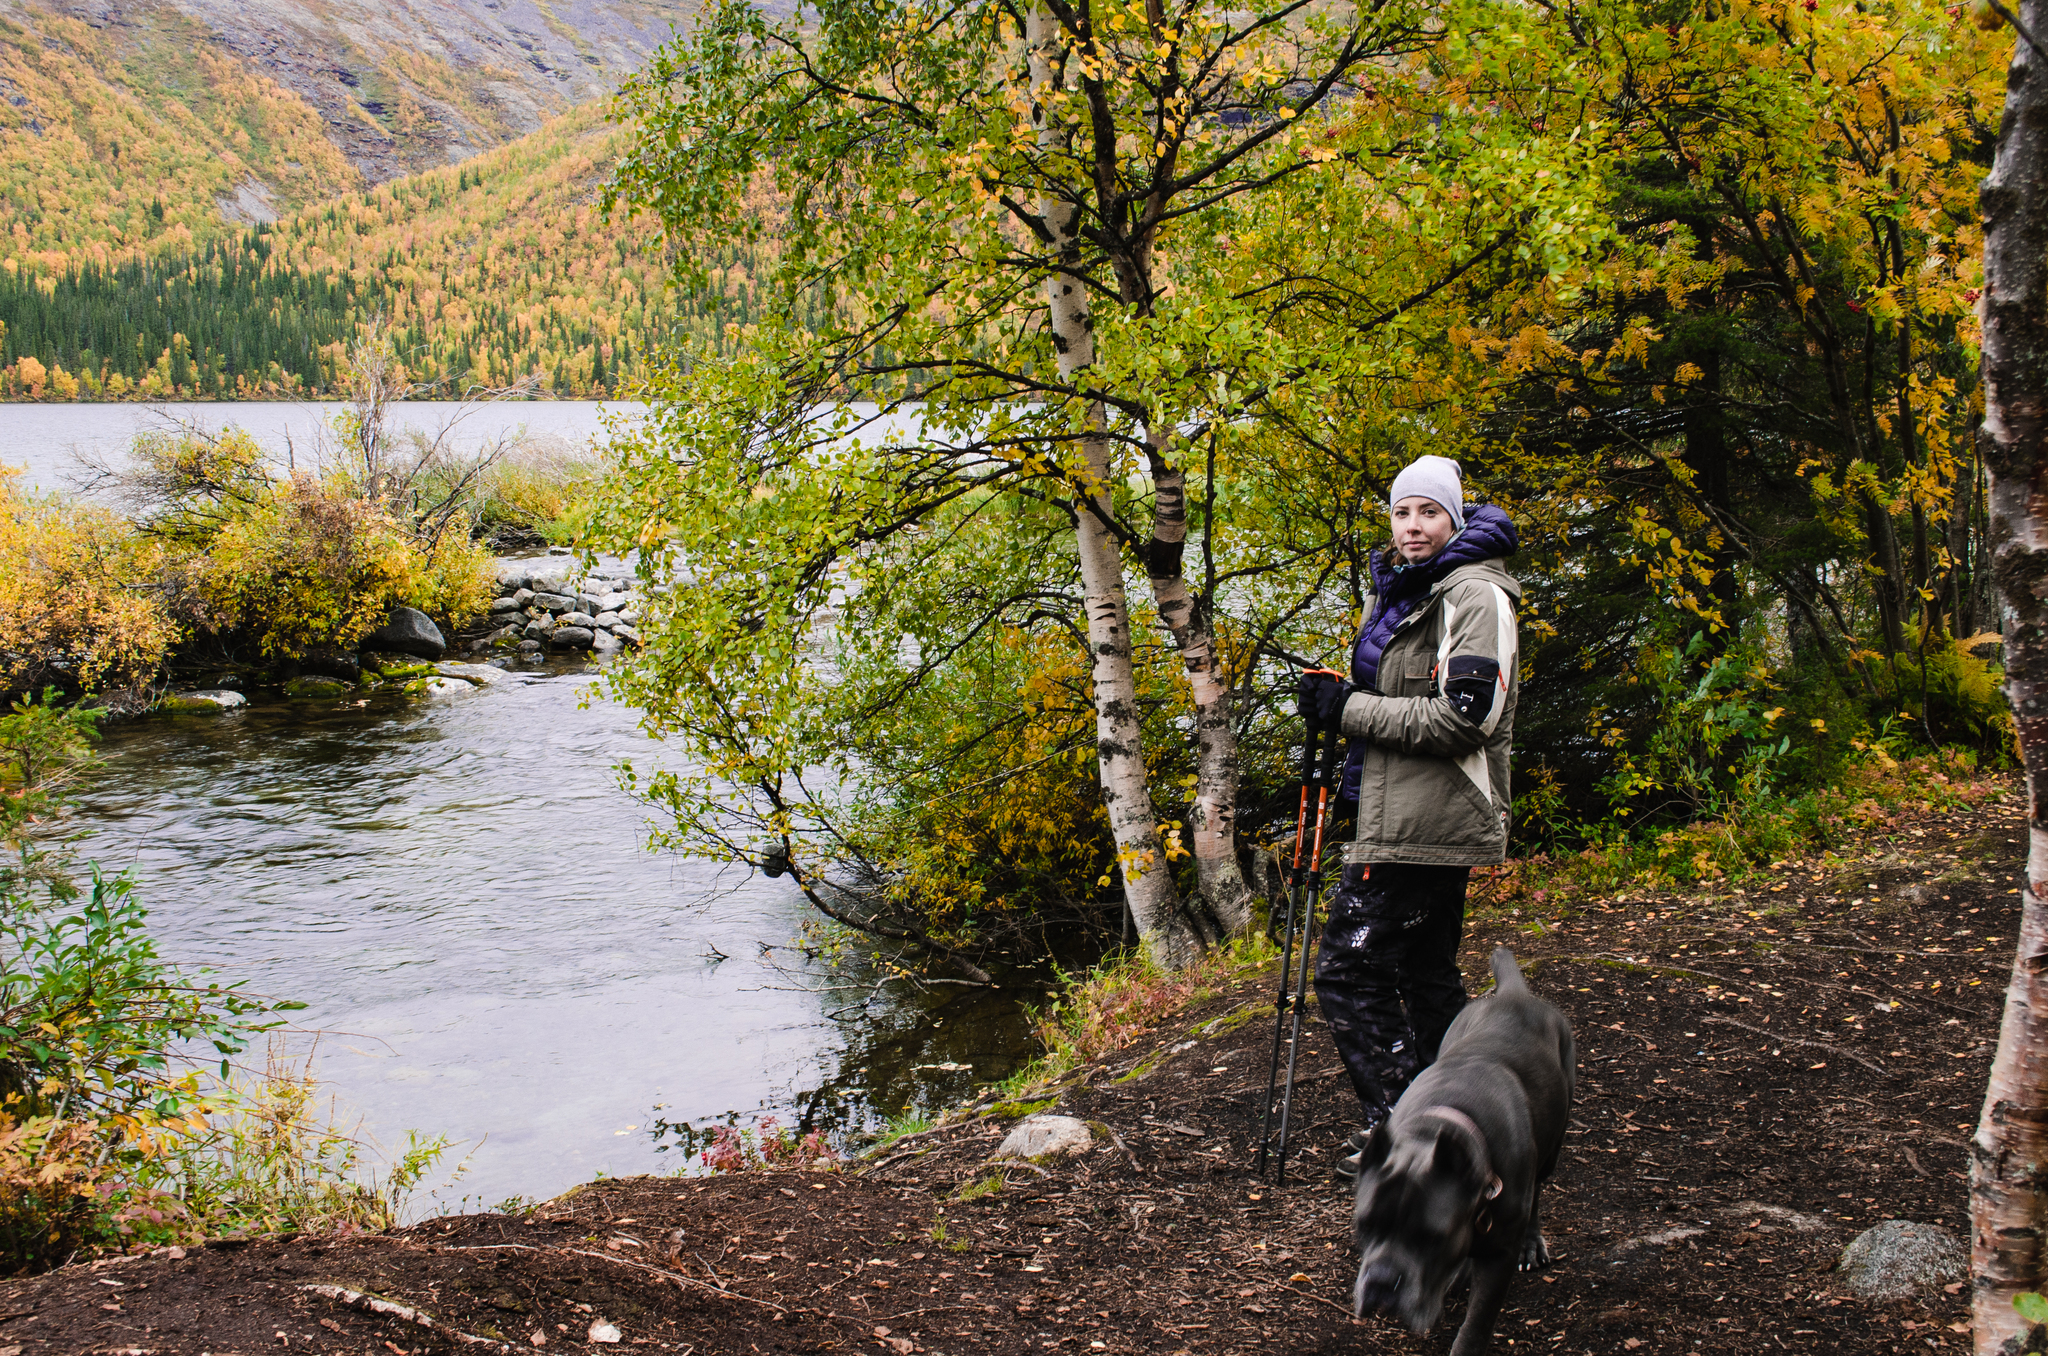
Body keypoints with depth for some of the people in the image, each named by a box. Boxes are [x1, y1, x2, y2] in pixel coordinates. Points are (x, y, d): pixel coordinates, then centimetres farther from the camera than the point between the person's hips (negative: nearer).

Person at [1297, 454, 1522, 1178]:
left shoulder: (1474, 596, -13)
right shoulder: (1405, 596, 18)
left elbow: (1465, 716, -22)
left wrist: (1351, 707, -18)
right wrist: (1337, 708, 10)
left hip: (1422, 823, -11)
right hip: (1421, 823, 11)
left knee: (1350, 968, -11)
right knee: (1425, 971, 18)